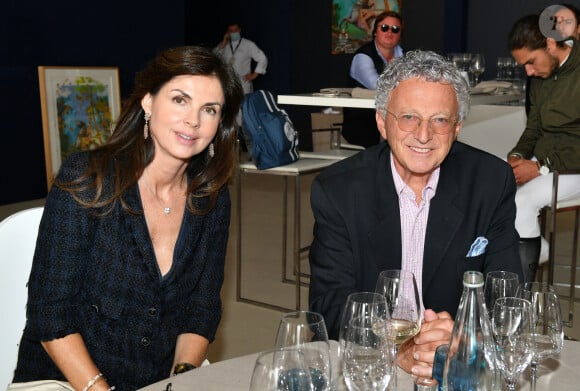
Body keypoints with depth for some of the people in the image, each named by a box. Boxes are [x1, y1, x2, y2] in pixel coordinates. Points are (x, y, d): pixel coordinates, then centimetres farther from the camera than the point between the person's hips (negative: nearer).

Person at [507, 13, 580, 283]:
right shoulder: (540, 77, 7)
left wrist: (541, 167, -21)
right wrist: (517, 156, -4)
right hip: (541, 160, 8)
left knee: (521, 200, -27)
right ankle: (534, 248, 8)